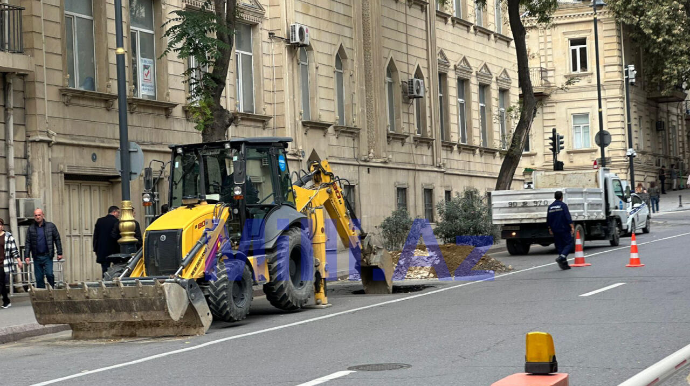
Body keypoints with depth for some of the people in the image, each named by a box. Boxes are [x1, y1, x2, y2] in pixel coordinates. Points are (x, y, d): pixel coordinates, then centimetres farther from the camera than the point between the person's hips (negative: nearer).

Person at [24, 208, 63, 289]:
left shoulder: (51, 226, 2)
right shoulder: (31, 228, 7)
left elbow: (57, 239, 5)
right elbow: (28, 243, 7)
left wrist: (59, 253, 0)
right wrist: (27, 256, -1)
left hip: (47, 256, -2)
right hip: (37, 257, 2)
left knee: (49, 274, -15)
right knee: (39, 278, 4)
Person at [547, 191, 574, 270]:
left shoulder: (550, 207, 10)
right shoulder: (563, 205, -8)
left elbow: (548, 219, 16)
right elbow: (568, 217, -15)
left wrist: (550, 228, 26)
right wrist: (572, 227, -13)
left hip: (555, 230, 6)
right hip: (564, 229, -6)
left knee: (559, 246, 9)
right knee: (569, 244, -1)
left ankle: (564, 264, 6)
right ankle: (562, 256, -24)